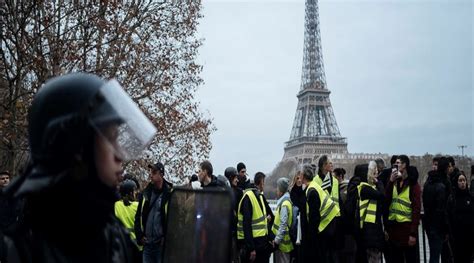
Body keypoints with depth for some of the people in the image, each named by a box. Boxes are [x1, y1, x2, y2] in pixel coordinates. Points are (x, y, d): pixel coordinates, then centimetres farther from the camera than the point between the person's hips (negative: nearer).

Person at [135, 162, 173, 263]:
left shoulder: (169, 194, -7)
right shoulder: (145, 193, 9)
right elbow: (138, 217, 14)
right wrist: (140, 236, 5)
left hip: (162, 244, -5)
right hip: (147, 244, 5)